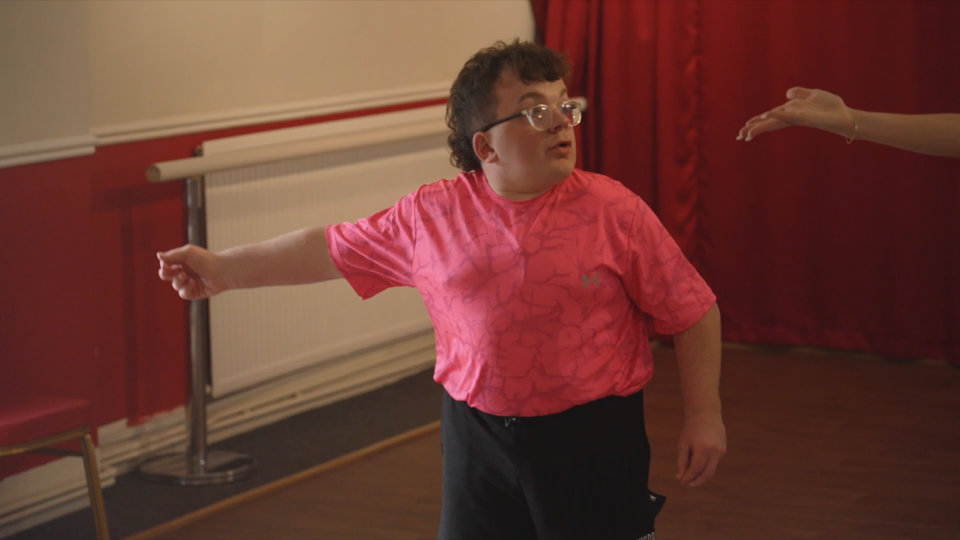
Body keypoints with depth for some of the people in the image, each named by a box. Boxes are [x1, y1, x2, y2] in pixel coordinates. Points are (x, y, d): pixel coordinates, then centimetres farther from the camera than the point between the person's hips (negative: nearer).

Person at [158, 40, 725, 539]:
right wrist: (223, 269, 15)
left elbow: (694, 312, -2)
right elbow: (333, 248, 11)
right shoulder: (431, 216, 0)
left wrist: (705, 415, -4)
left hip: (591, 439, -3)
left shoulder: (615, 211, -7)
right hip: (477, 435, 3)